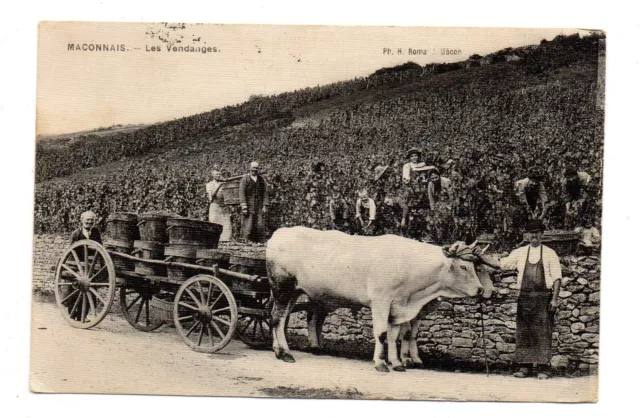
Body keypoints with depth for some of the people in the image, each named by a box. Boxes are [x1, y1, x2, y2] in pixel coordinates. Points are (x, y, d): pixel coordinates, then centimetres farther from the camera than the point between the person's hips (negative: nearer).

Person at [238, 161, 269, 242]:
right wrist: (244, 207, -12)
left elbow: (264, 193, 11)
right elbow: (241, 193, -4)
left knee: (260, 226, -4)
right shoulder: (245, 179, 1)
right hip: (248, 206, -3)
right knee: (248, 227, -6)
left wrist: (265, 206, 1)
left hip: (259, 207, 3)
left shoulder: (261, 179, 13)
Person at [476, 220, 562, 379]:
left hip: (543, 297, -3)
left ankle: (542, 368, 1)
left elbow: (557, 277, 1)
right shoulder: (520, 253, 10)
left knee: (542, 332, -3)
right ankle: (525, 366, 10)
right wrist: (481, 258, -3)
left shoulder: (549, 253, 4)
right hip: (525, 296, 3)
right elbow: (499, 265, 7)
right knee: (523, 332, 3)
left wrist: (554, 298, -8)